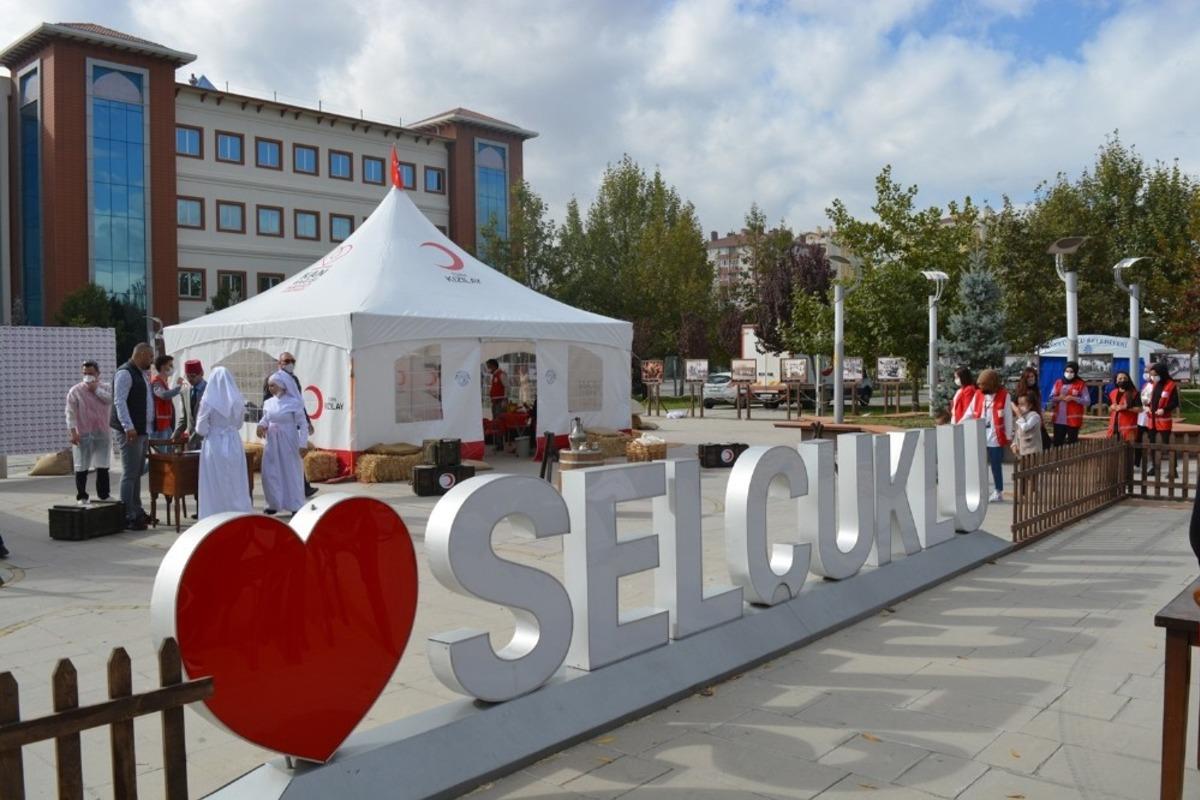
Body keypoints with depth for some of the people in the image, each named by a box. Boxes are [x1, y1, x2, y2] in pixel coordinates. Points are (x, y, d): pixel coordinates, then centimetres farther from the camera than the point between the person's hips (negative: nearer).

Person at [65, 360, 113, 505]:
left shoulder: (104, 389, 11)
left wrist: (96, 389, -10)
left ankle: (103, 495, 17)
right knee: (82, 467, 1)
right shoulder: (76, 390, -1)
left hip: (102, 433, 3)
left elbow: (111, 399, -10)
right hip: (83, 434, -3)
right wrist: (73, 431, -13)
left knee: (103, 467, 8)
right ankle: (81, 497, 9)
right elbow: (71, 412, -6)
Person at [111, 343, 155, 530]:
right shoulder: (125, 373, -10)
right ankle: (128, 517, -6)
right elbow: (119, 401, -19)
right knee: (130, 474, -8)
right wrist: (128, 427, -26)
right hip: (130, 432, -9)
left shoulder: (142, 374, 19)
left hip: (143, 431, 9)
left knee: (137, 473, 14)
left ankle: (137, 512, 22)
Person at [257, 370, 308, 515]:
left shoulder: (294, 403, -11)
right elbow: (265, 418, 18)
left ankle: (295, 506, 13)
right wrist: (261, 425, -5)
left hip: (288, 443, -5)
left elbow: (303, 424, -10)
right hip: (272, 443, 5)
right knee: (270, 473, 6)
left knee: (291, 473, 3)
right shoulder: (269, 403, 4)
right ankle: (274, 504, 20)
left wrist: (302, 444, -16)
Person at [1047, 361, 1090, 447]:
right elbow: (1051, 398, 9)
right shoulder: (1058, 383, 9)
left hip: (1073, 420, -3)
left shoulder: (1081, 385, -2)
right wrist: (1058, 398, -11)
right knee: (1057, 443, 7)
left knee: (1071, 444, 3)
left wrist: (1073, 398, -18)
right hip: (1059, 420, 3)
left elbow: (1087, 401, -6)